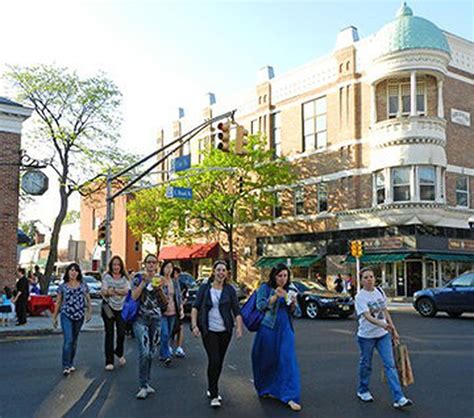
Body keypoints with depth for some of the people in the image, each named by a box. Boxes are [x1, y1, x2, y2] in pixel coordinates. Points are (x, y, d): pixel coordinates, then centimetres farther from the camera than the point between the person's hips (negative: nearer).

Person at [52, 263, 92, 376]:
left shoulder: (83, 285, 7)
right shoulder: (62, 286, 3)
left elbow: (88, 300, 11)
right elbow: (58, 303, 8)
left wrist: (89, 312, -2)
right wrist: (54, 317, 8)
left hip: (79, 316, 3)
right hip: (66, 316, -2)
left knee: (74, 341, 12)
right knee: (68, 340, -14)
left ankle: (71, 364, 25)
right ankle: (66, 366, -11)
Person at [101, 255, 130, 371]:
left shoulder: (125, 277, 6)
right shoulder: (107, 276, 1)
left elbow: (127, 291, -7)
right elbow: (103, 291, -9)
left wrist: (114, 290, -20)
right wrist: (120, 291, -23)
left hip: (121, 308, 2)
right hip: (108, 307, -2)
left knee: (121, 333, -4)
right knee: (109, 334, 0)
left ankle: (119, 352, 26)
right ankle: (109, 361, 7)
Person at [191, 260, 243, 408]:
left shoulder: (229, 289, 1)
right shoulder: (204, 288, -1)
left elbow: (236, 310, -1)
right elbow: (195, 307, -3)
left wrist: (239, 326, -14)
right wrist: (194, 325, -14)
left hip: (225, 331, 3)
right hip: (209, 330, -2)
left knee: (219, 361, 11)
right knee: (213, 360, -10)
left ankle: (212, 389, 31)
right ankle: (214, 395, 1)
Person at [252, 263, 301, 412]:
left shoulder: (288, 290, 12)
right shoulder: (265, 288, -1)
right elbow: (260, 305, -11)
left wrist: (293, 304, -4)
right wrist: (275, 296, -21)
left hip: (285, 328, 3)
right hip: (268, 328, -3)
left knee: (287, 360, -5)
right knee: (267, 360, 7)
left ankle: (290, 397, -5)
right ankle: (265, 389, 29)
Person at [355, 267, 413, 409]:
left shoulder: (379, 291, 3)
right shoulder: (360, 297, -15)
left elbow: (385, 312, 12)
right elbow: (367, 316, -28)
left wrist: (393, 330, 12)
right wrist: (383, 324, -44)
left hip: (383, 334, 4)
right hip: (366, 336, -4)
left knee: (390, 365, -2)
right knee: (366, 364, 11)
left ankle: (398, 398, -3)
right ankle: (362, 391, 33)